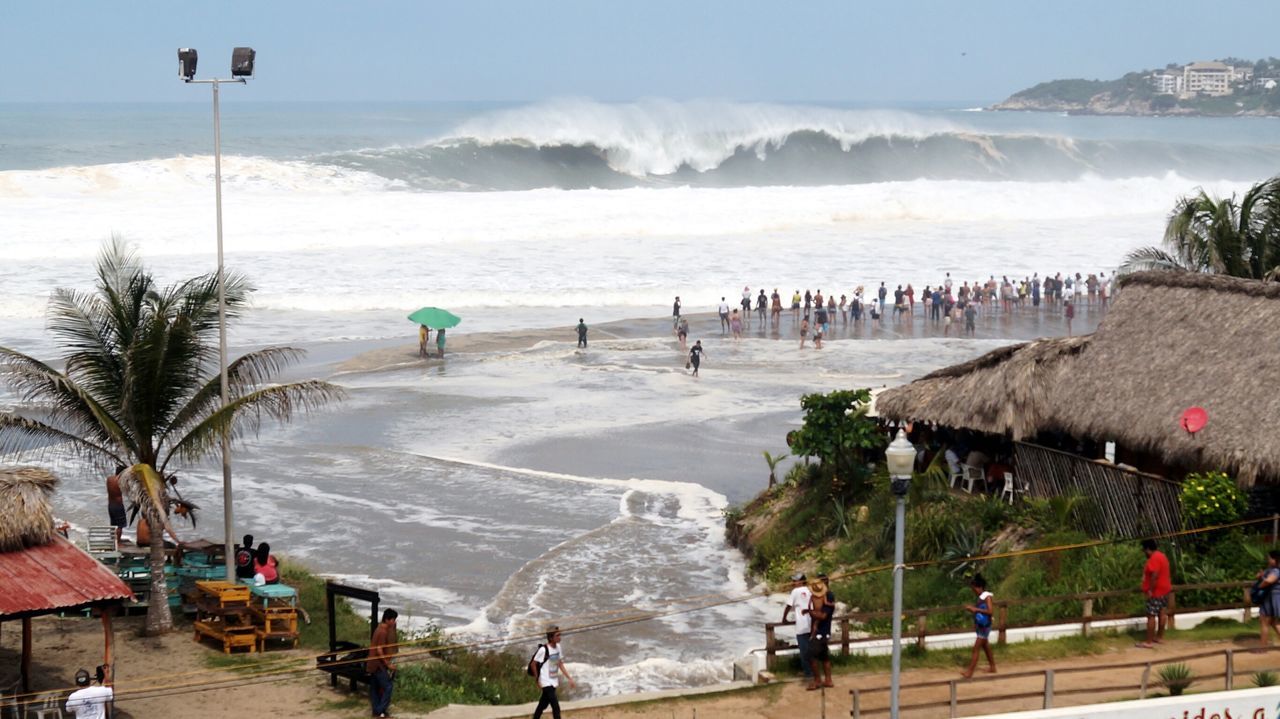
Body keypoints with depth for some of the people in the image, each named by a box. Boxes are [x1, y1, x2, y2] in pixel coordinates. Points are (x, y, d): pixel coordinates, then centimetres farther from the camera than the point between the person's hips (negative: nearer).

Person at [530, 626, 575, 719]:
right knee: (556, 707, -13)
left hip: (554, 683, 7)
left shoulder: (558, 647, 3)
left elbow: (560, 665, 13)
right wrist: (538, 680, -7)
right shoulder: (543, 650, -20)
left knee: (542, 706, 19)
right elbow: (533, 664, -11)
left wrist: (569, 678, 9)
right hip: (546, 683, -7)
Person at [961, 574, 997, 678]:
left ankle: (970, 672, -9)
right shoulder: (981, 597, 9)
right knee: (985, 647, 19)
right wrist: (972, 609, 6)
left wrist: (976, 609, -25)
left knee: (976, 648, -9)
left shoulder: (987, 596, -16)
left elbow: (990, 611, -25)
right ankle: (992, 667, 31)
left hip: (984, 627, -9)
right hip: (980, 626, 9)